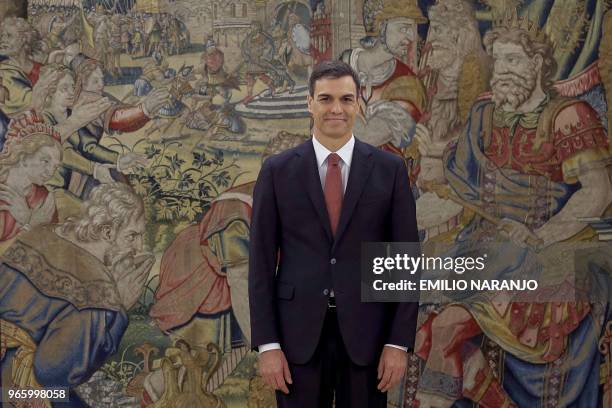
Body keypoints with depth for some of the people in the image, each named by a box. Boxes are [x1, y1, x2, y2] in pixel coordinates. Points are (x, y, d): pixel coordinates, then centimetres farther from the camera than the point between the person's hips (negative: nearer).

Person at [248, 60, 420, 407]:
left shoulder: (390, 169, 2)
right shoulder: (277, 170, 2)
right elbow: (261, 261, 1)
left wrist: (399, 342, -4)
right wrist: (267, 345, -5)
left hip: (366, 334, 0)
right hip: (299, 333, 0)